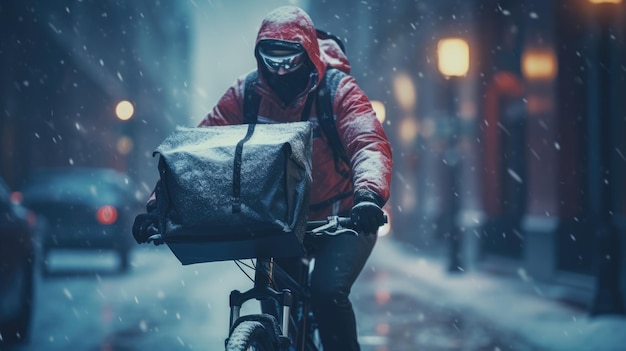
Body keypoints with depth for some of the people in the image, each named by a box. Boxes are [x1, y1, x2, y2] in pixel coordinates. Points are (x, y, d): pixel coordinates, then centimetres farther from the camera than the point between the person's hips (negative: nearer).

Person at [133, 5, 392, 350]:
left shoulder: (338, 91, -15)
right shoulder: (246, 93, -8)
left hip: (341, 218, -3)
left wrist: (370, 194, -52)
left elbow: (370, 143, -30)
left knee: (328, 292, -24)